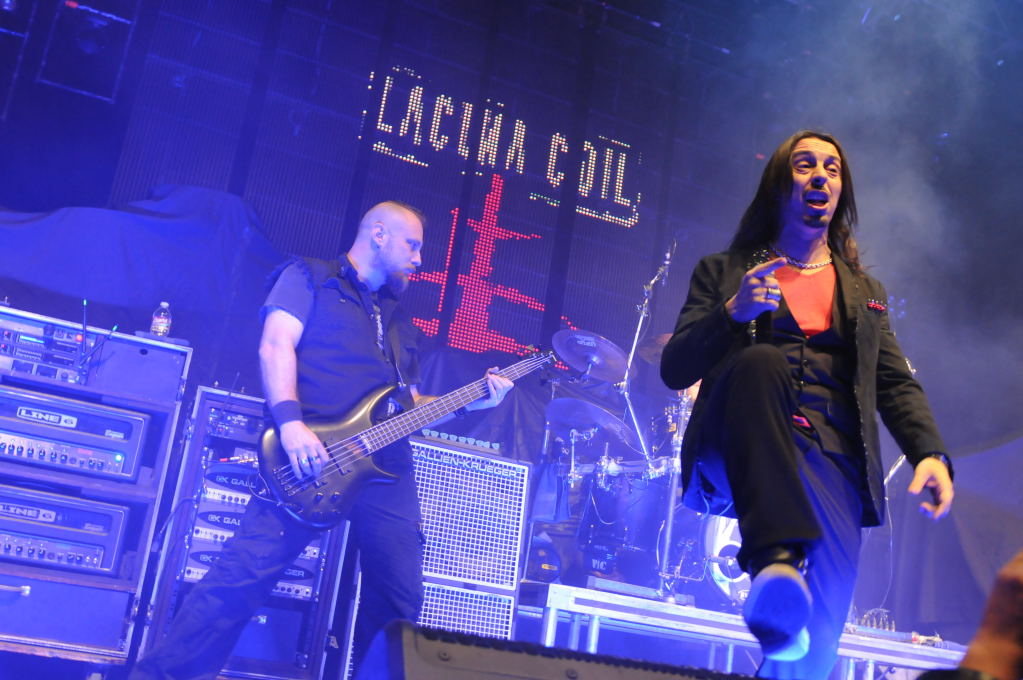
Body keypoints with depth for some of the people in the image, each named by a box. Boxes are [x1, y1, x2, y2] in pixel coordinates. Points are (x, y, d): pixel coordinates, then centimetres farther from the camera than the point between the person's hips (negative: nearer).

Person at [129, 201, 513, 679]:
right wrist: (291, 423, -20)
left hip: (386, 466, 7)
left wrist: (470, 401, 14)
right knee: (245, 573, -17)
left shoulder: (398, 318, 29)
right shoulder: (311, 278, 10)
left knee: (401, 600, 2)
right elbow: (275, 345, -5)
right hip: (310, 458, -6)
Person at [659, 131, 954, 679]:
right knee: (761, 360, -36)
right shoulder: (723, 272, 19)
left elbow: (896, 384, 16)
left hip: (830, 460, 2)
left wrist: (929, 452, -4)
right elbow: (674, 371, 8)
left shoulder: (866, 292, 27)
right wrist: (733, 312, -10)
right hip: (737, 457, -2)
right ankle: (777, 561, -46)